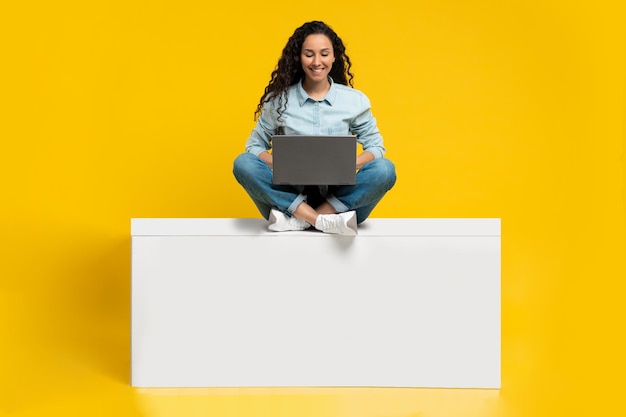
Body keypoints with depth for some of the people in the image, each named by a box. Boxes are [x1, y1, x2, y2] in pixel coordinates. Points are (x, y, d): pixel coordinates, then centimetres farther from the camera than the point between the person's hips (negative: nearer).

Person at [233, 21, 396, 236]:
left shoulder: (355, 100, 2)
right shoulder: (279, 100, 1)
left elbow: (376, 147, 7)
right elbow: (255, 145, 6)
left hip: (340, 199, 0)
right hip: (292, 196, 0)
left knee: (384, 169, -25)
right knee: (243, 163, -23)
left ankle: (297, 220, -26)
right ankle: (325, 221, -28)